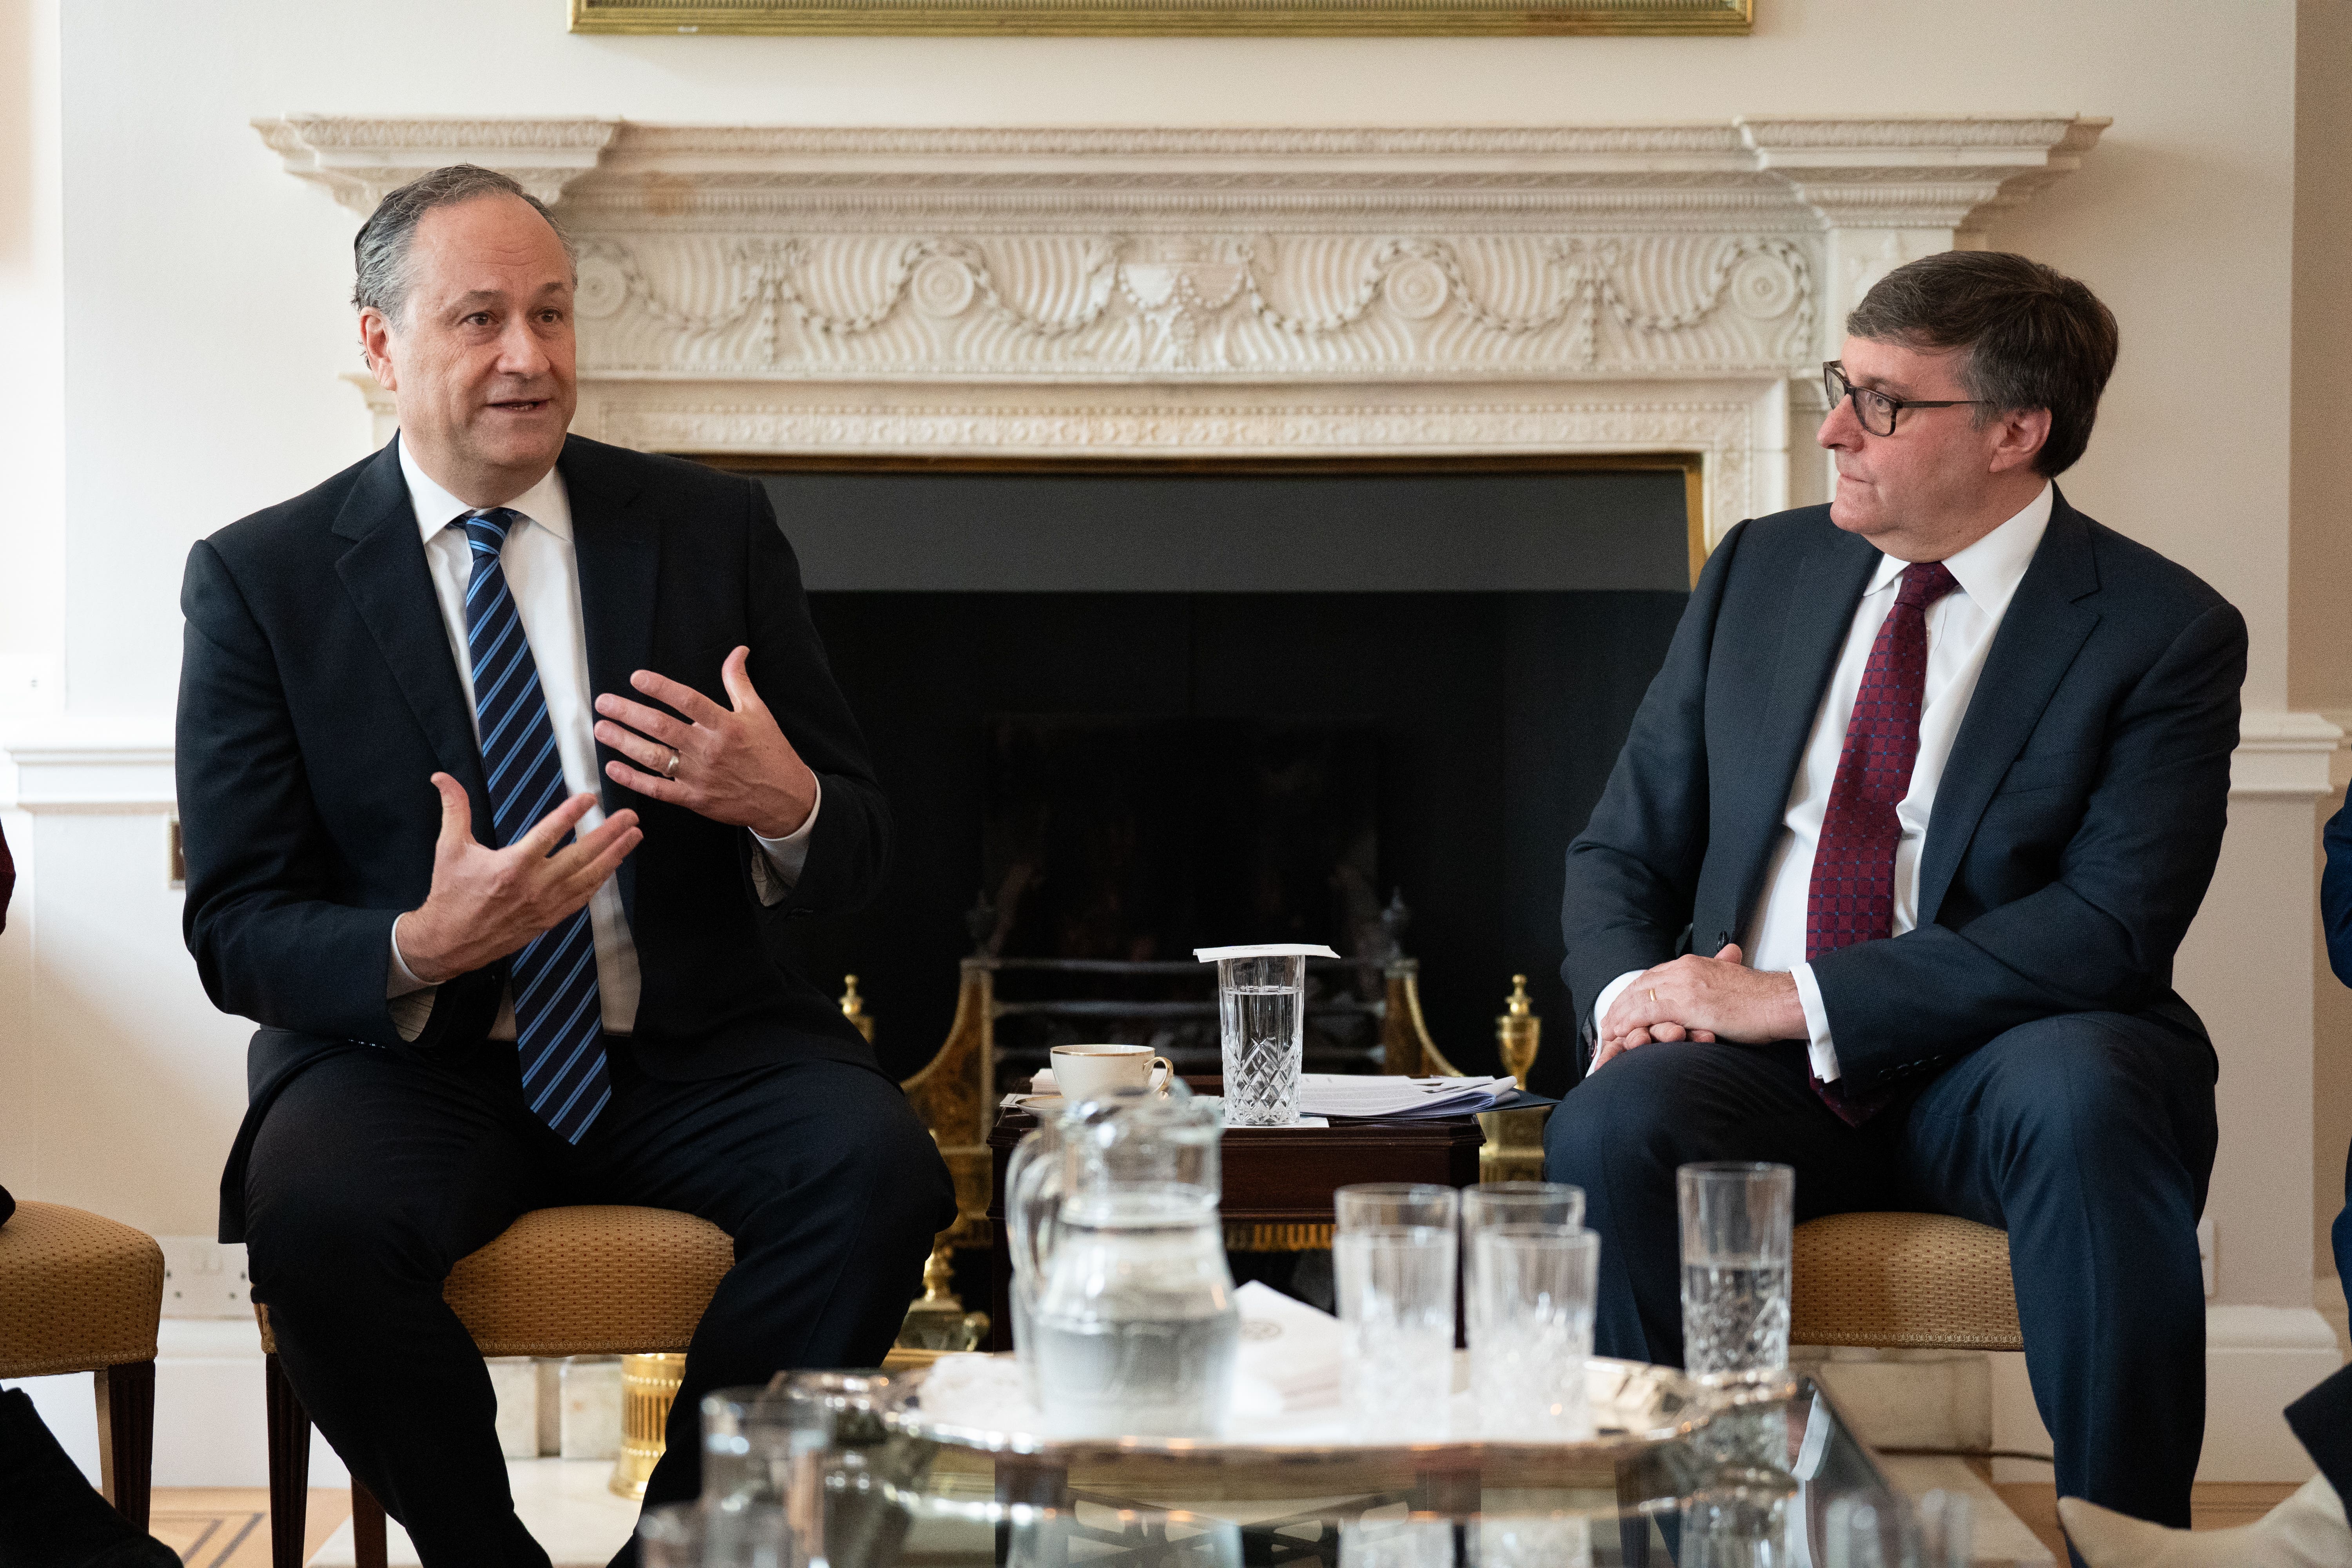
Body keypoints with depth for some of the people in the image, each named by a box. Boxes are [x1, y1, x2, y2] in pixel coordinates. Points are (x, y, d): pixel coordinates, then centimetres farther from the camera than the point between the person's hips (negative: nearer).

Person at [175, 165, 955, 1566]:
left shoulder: (714, 528, 7)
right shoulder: (261, 579, 1)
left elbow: (863, 842, 7)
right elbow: (235, 928, -3)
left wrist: (787, 808, -19)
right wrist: (417, 951, -25)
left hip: (696, 1046, 2)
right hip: (410, 1059, -1)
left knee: (882, 1174, -28)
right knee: (319, 1218, -33)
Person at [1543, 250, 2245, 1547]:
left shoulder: (2165, 633, -2)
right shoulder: (1759, 573, 13)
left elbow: (2108, 926, -13)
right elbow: (1623, 851, 16)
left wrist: (1801, 999, -19)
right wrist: (1632, 991, -8)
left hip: (1996, 1066, -3)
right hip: (1760, 1070, 3)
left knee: (2084, 1099, -37)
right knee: (1609, 1129, -30)